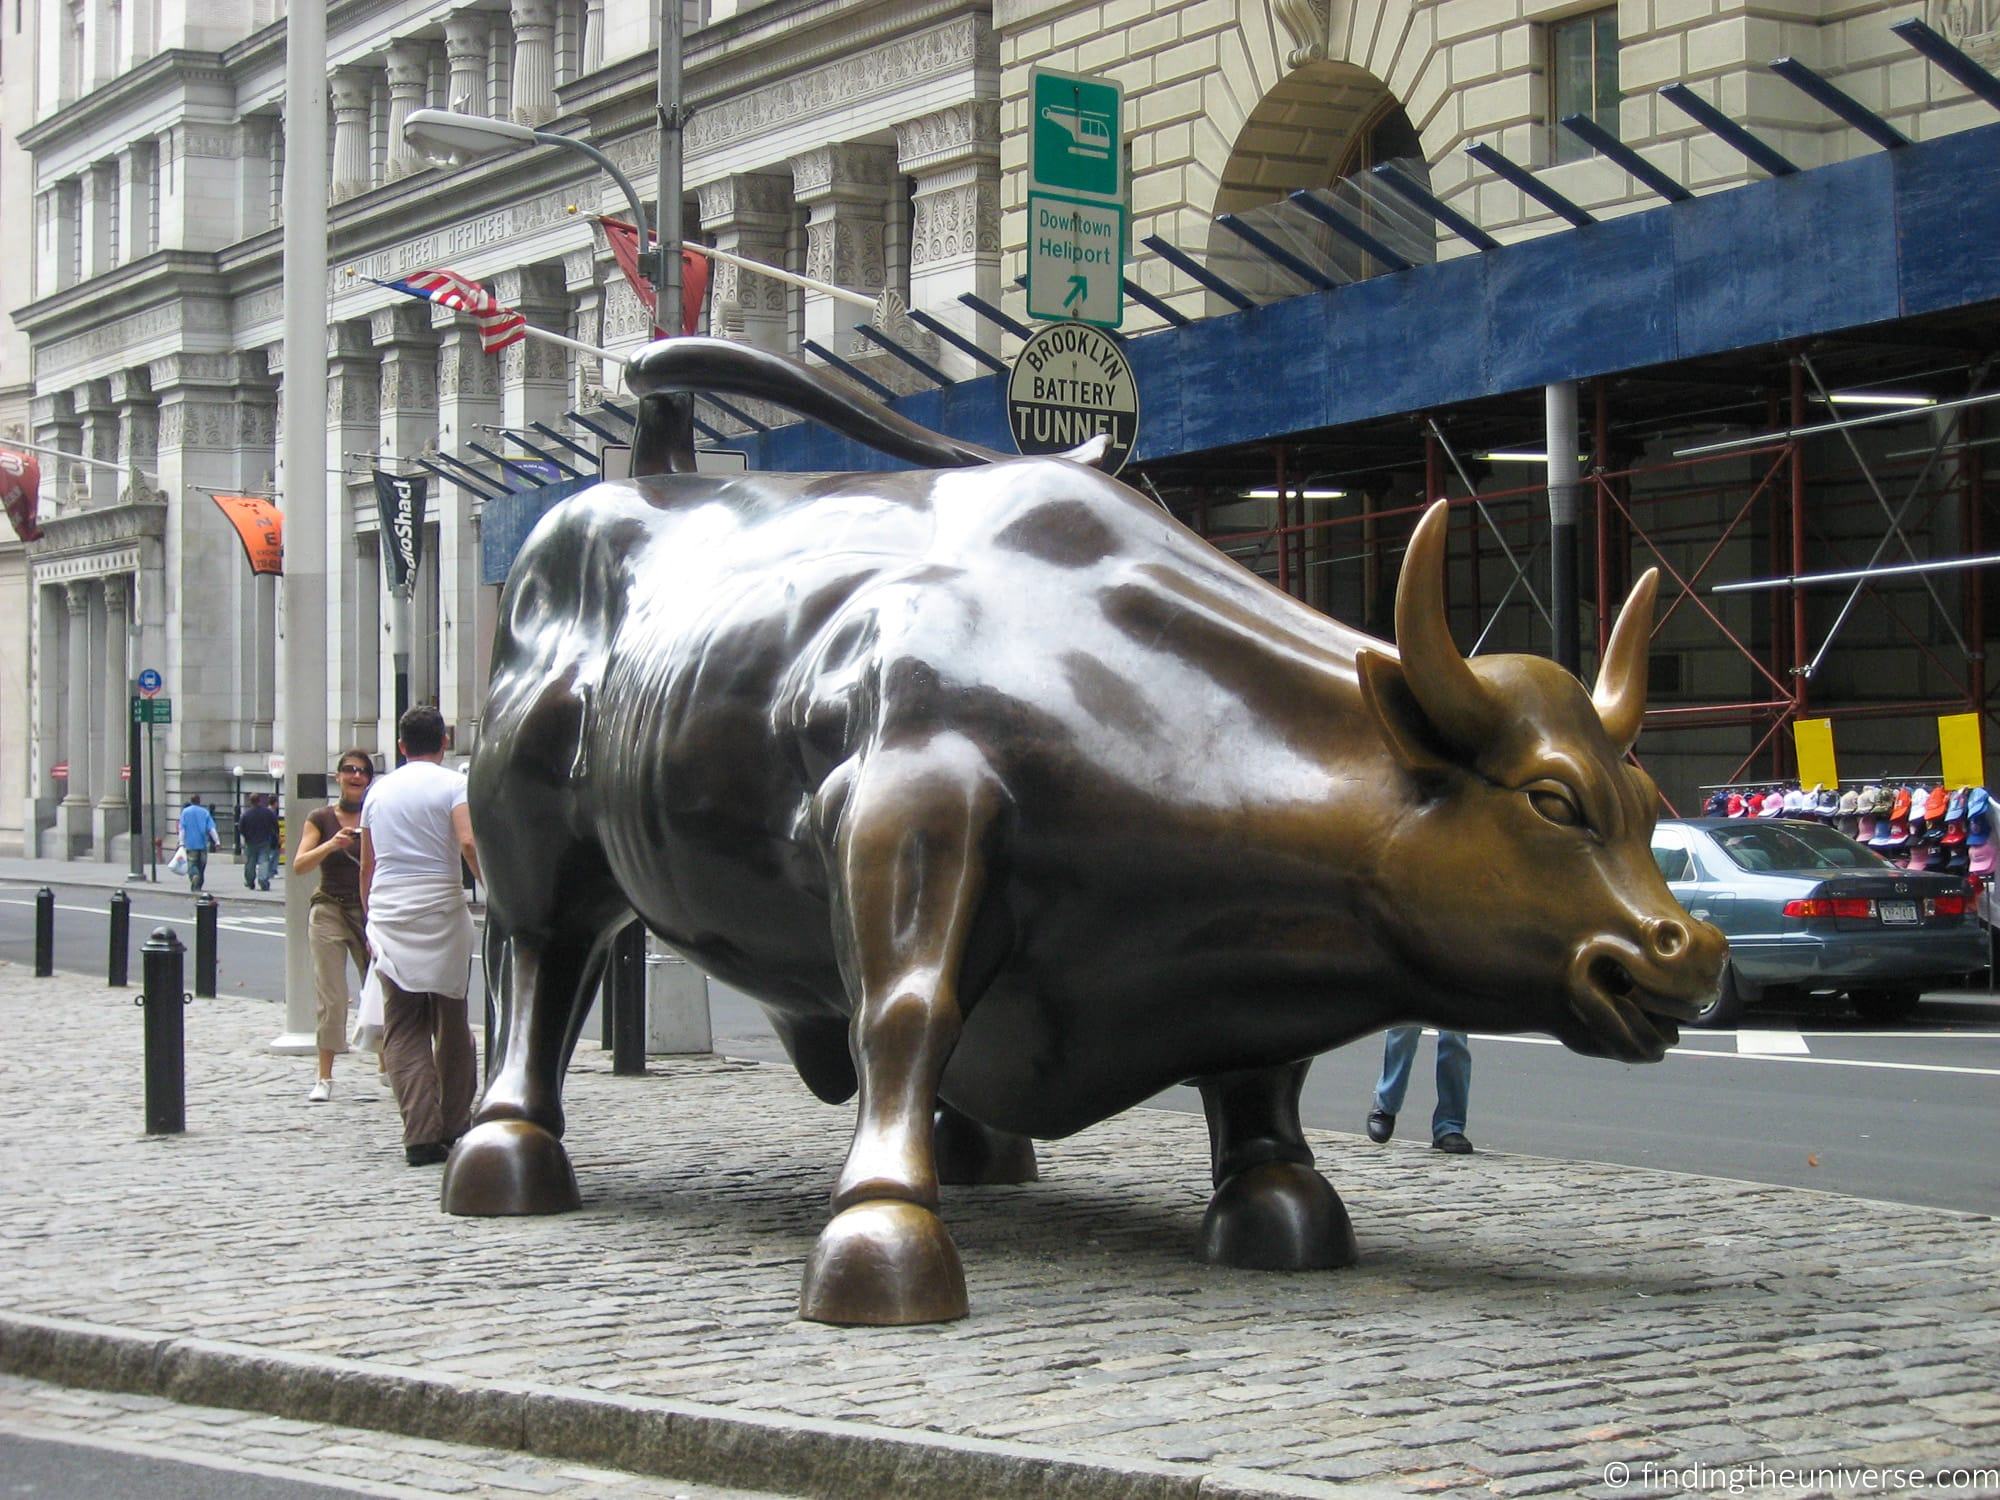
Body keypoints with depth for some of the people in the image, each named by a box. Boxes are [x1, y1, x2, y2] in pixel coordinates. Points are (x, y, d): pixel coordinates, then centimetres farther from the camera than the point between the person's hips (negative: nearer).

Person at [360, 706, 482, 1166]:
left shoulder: (378, 792, 14)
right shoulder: (453, 785, -1)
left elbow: (367, 866, 17)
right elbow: (469, 843, -17)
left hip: (388, 916, 3)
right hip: (441, 913, -3)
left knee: (402, 1030, 2)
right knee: (451, 1025, 11)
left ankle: (421, 1135, -7)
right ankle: (454, 1126, 16)